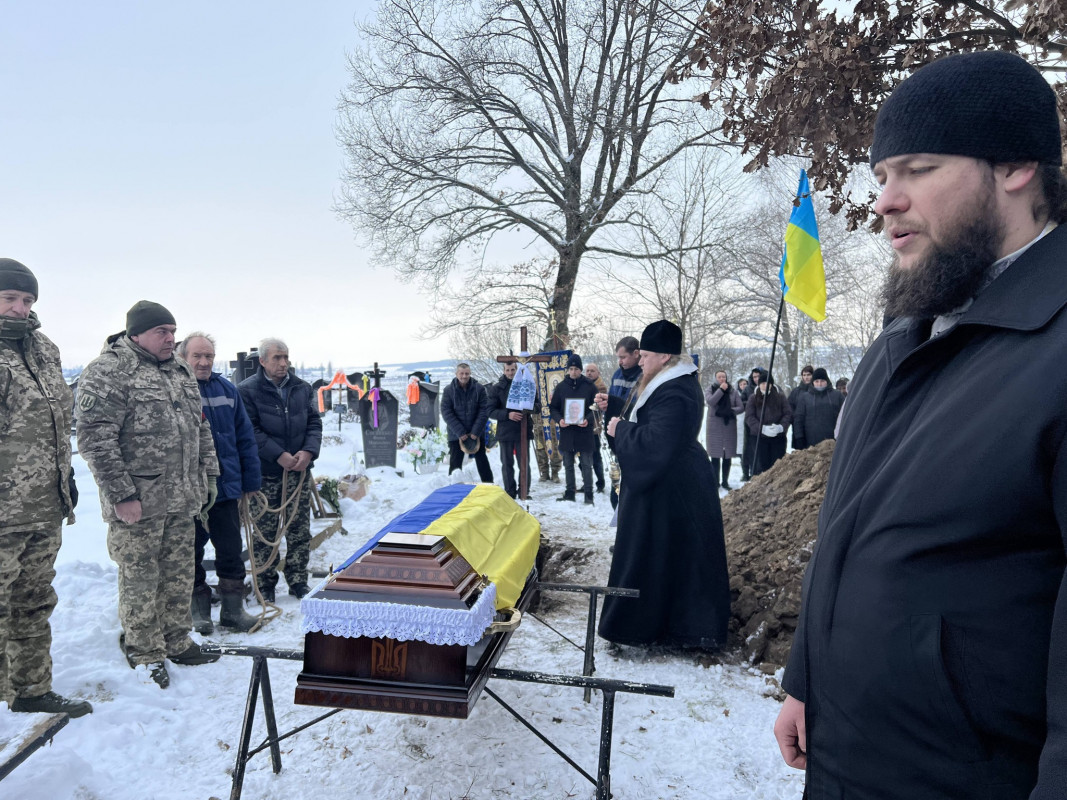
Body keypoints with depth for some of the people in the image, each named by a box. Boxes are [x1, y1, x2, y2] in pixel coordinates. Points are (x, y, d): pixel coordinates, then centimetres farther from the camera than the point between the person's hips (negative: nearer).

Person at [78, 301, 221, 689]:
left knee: (179, 576, 15)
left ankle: (177, 642, 31)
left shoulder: (180, 372, 14)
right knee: (140, 578, 5)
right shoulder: (107, 372, -10)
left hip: (182, 500, 7)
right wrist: (122, 494, -18)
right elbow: (94, 438, -16)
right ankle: (145, 655, 20)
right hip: (138, 502, -7)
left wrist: (208, 477, 16)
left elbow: (201, 428, 21)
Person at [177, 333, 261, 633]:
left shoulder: (228, 390, 4)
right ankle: (199, 611, 27)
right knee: (191, 554, 12)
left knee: (231, 552, 10)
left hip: (226, 487, 3)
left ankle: (233, 610, 22)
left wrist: (251, 481, 7)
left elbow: (245, 438, 7)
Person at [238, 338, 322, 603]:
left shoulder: (302, 388, 8)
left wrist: (309, 451, -10)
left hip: (299, 469, 4)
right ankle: (265, 585, 17)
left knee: (300, 528, 8)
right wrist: (279, 455, -18)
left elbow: (314, 423, 7)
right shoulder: (247, 390, -6)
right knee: (265, 531, 4)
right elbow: (251, 431, -12)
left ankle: (298, 580, 19)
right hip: (265, 472, -4)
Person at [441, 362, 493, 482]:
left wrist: (475, 432, -14)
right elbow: (446, 413, -9)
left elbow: (484, 410, -7)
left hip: (476, 434, 0)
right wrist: (460, 432, -15)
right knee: (455, 464, 5)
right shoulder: (449, 390, -6)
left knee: (482, 462, 7)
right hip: (455, 435, 0)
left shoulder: (479, 388, -5)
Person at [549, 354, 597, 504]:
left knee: (586, 465, 2)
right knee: (568, 465, 11)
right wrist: (559, 419, -10)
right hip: (566, 431, 3)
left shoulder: (589, 386, -1)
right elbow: (553, 407, 9)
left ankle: (588, 493, 9)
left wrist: (588, 420, -16)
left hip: (584, 431, -3)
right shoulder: (561, 386, 6)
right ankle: (569, 492, 20)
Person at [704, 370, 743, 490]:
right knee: (715, 455, -1)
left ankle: (725, 481, 11)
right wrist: (721, 389, -15)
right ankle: (715, 481, 7)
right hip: (714, 426, -1)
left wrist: (731, 411, -12)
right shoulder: (710, 389, 6)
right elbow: (710, 401, -14)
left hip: (729, 425, 1)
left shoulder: (733, 391, 8)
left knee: (728, 456, 2)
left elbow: (741, 408, 5)